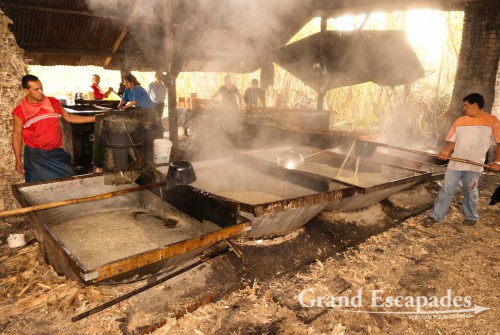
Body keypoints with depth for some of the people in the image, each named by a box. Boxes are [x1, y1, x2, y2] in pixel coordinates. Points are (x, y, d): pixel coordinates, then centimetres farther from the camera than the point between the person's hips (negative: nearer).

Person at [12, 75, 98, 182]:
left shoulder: (53, 102, 0)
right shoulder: (20, 111, -8)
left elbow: (69, 117, 12)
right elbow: (17, 135, -1)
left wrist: (93, 118, 5)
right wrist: (18, 160, -5)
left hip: (57, 153, 3)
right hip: (36, 155, -2)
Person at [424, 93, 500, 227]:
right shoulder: (459, 121, 8)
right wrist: (446, 151, -10)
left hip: (474, 165, -3)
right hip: (455, 163, 3)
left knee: (470, 192, 9)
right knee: (446, 190, 3)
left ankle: (471, 217, 30)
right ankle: (435, 216, 7)